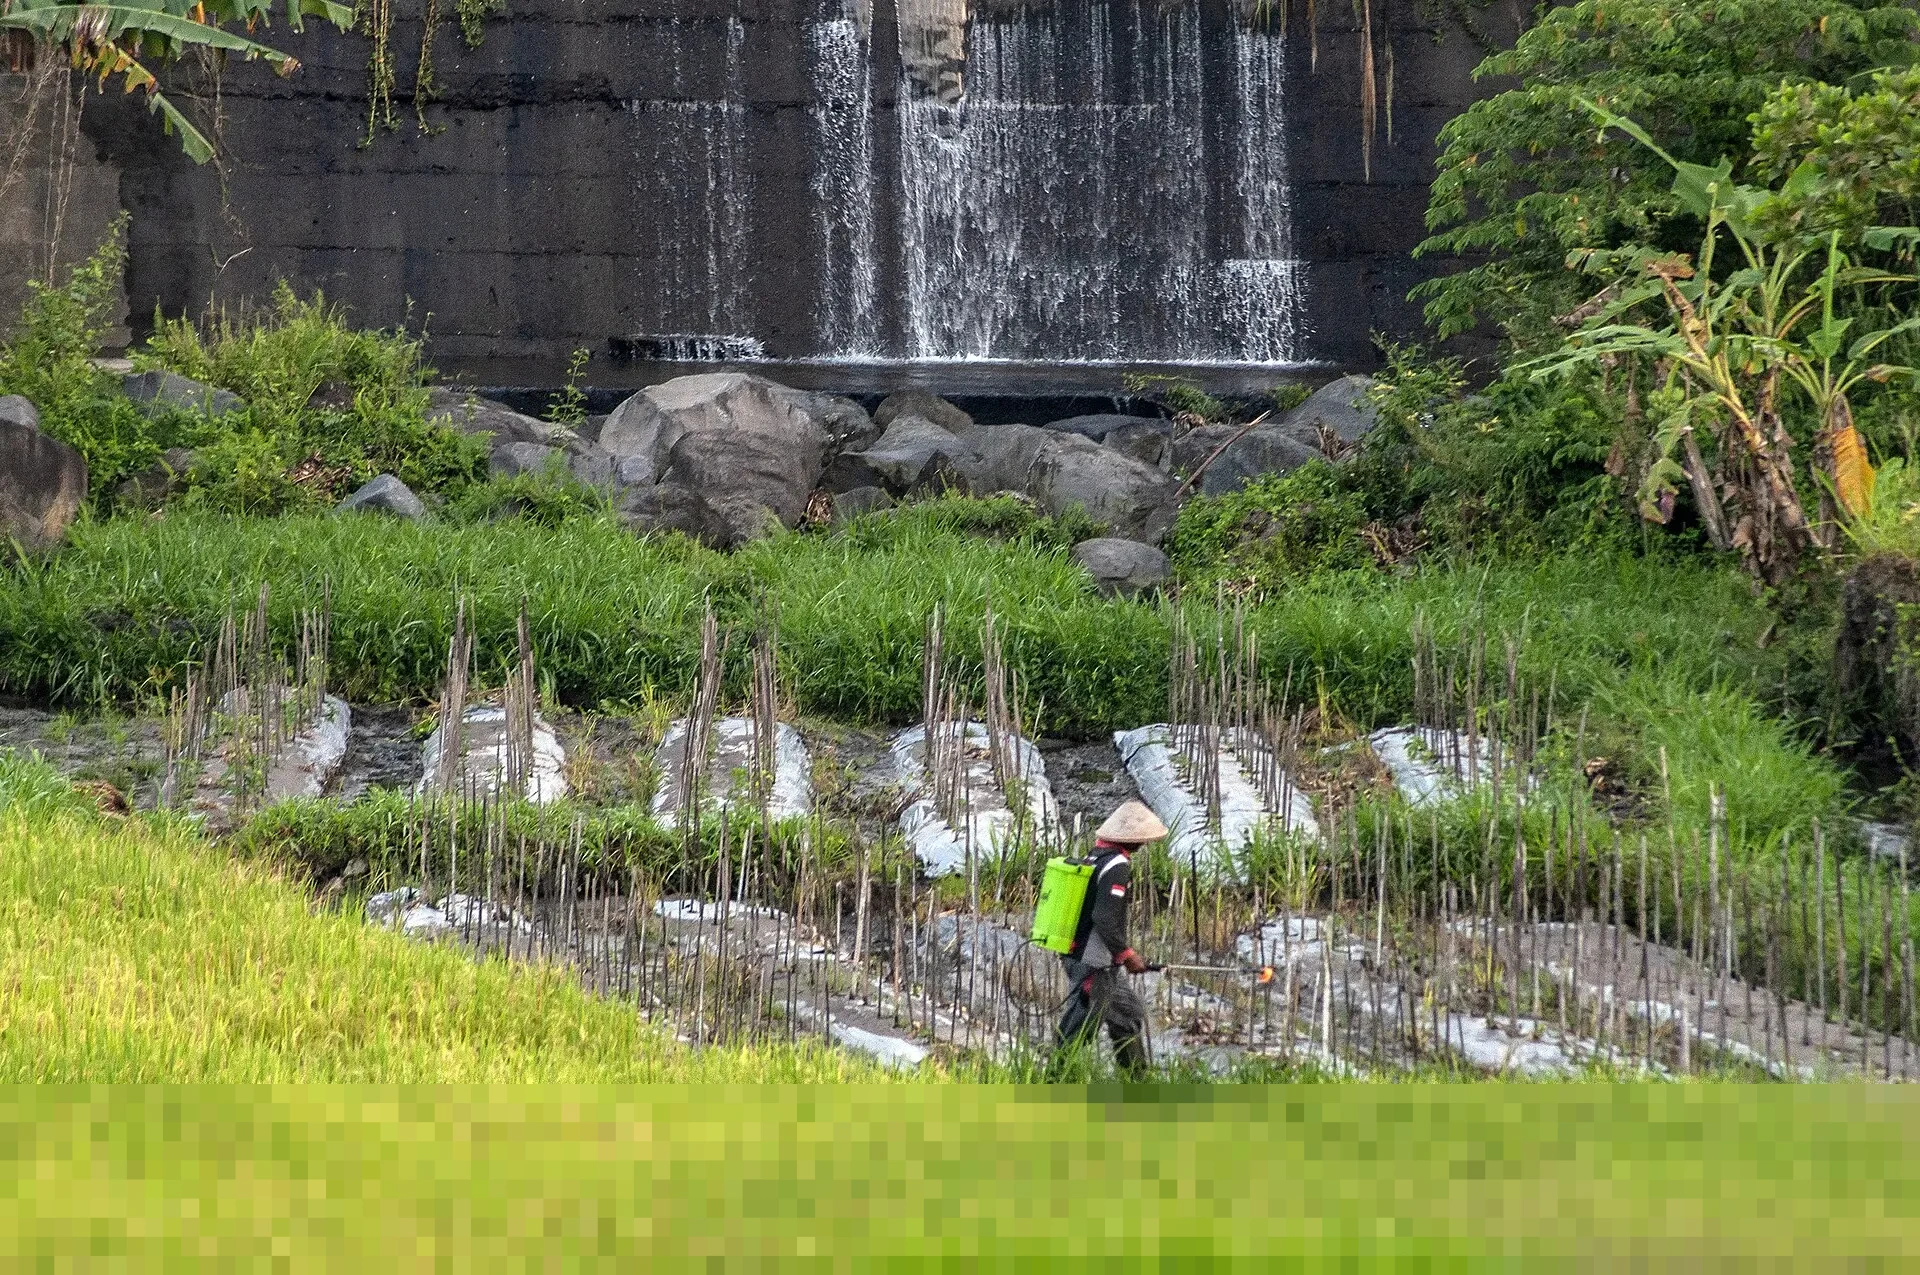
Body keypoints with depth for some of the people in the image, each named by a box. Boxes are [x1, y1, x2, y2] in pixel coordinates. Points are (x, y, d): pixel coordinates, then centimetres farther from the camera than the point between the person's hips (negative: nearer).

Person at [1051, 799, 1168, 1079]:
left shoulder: (1093, 858, 11)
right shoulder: (1117, 866, -17)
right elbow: (1105, 918, -25)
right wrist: (1127, 954, -14)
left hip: (1075, 957, 10)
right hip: (1095, 965, -10)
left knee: (1129, 1015, 21)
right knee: (1077, 1032, -5)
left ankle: (1136, 1079, 29)